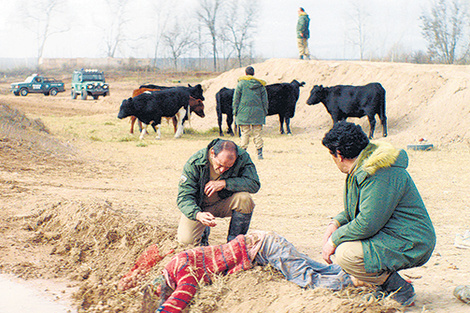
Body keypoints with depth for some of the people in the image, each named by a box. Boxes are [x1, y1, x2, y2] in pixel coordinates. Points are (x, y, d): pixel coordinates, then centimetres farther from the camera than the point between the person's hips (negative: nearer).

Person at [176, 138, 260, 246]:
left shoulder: (242, 157, -21)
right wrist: (198, 214, -45)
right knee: (186, 239, -22)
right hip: (200, 207, -1)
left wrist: (224, 183, -34)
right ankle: (204, 231, 18)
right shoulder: (194, 163, -25)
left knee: (245, 199, -31)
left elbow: (255, 184, -26)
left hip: (224, 203, 1)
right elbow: (184, 197, -24)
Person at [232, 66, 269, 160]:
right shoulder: (260, 85, 7)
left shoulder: (241, 84, -1)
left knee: (245, 133, 1)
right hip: (258, 113, 2)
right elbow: (265, 100, 11)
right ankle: (259, 153, 3)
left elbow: (236, 99, 0)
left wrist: (235, 111, 5)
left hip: (244, 113, -2)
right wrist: (265, 112, 18)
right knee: (257, 133, 5)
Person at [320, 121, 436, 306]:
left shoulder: (380, 174, -24)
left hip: (409, 247, -11)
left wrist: (334, 240, -14)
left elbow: (367, 224, -26)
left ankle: (399, 290, -8)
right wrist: (336, 223, 4)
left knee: (345, 255, -25)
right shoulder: (361, 169, 10)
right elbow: (356, 210, 23)